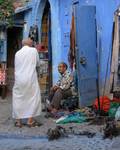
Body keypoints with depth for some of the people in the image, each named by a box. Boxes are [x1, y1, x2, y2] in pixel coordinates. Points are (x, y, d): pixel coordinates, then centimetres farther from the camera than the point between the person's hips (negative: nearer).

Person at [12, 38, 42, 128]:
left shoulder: (17, 53, 10)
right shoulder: (34, 50, 1)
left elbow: (16, 66, 14)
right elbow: (38, 63, 9)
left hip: (19, 79, 3)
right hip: (30, 78, -3)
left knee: (18, 99, 9)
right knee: (34, 98, 5)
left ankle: (18, 121, 9)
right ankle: (30, 120, 1)